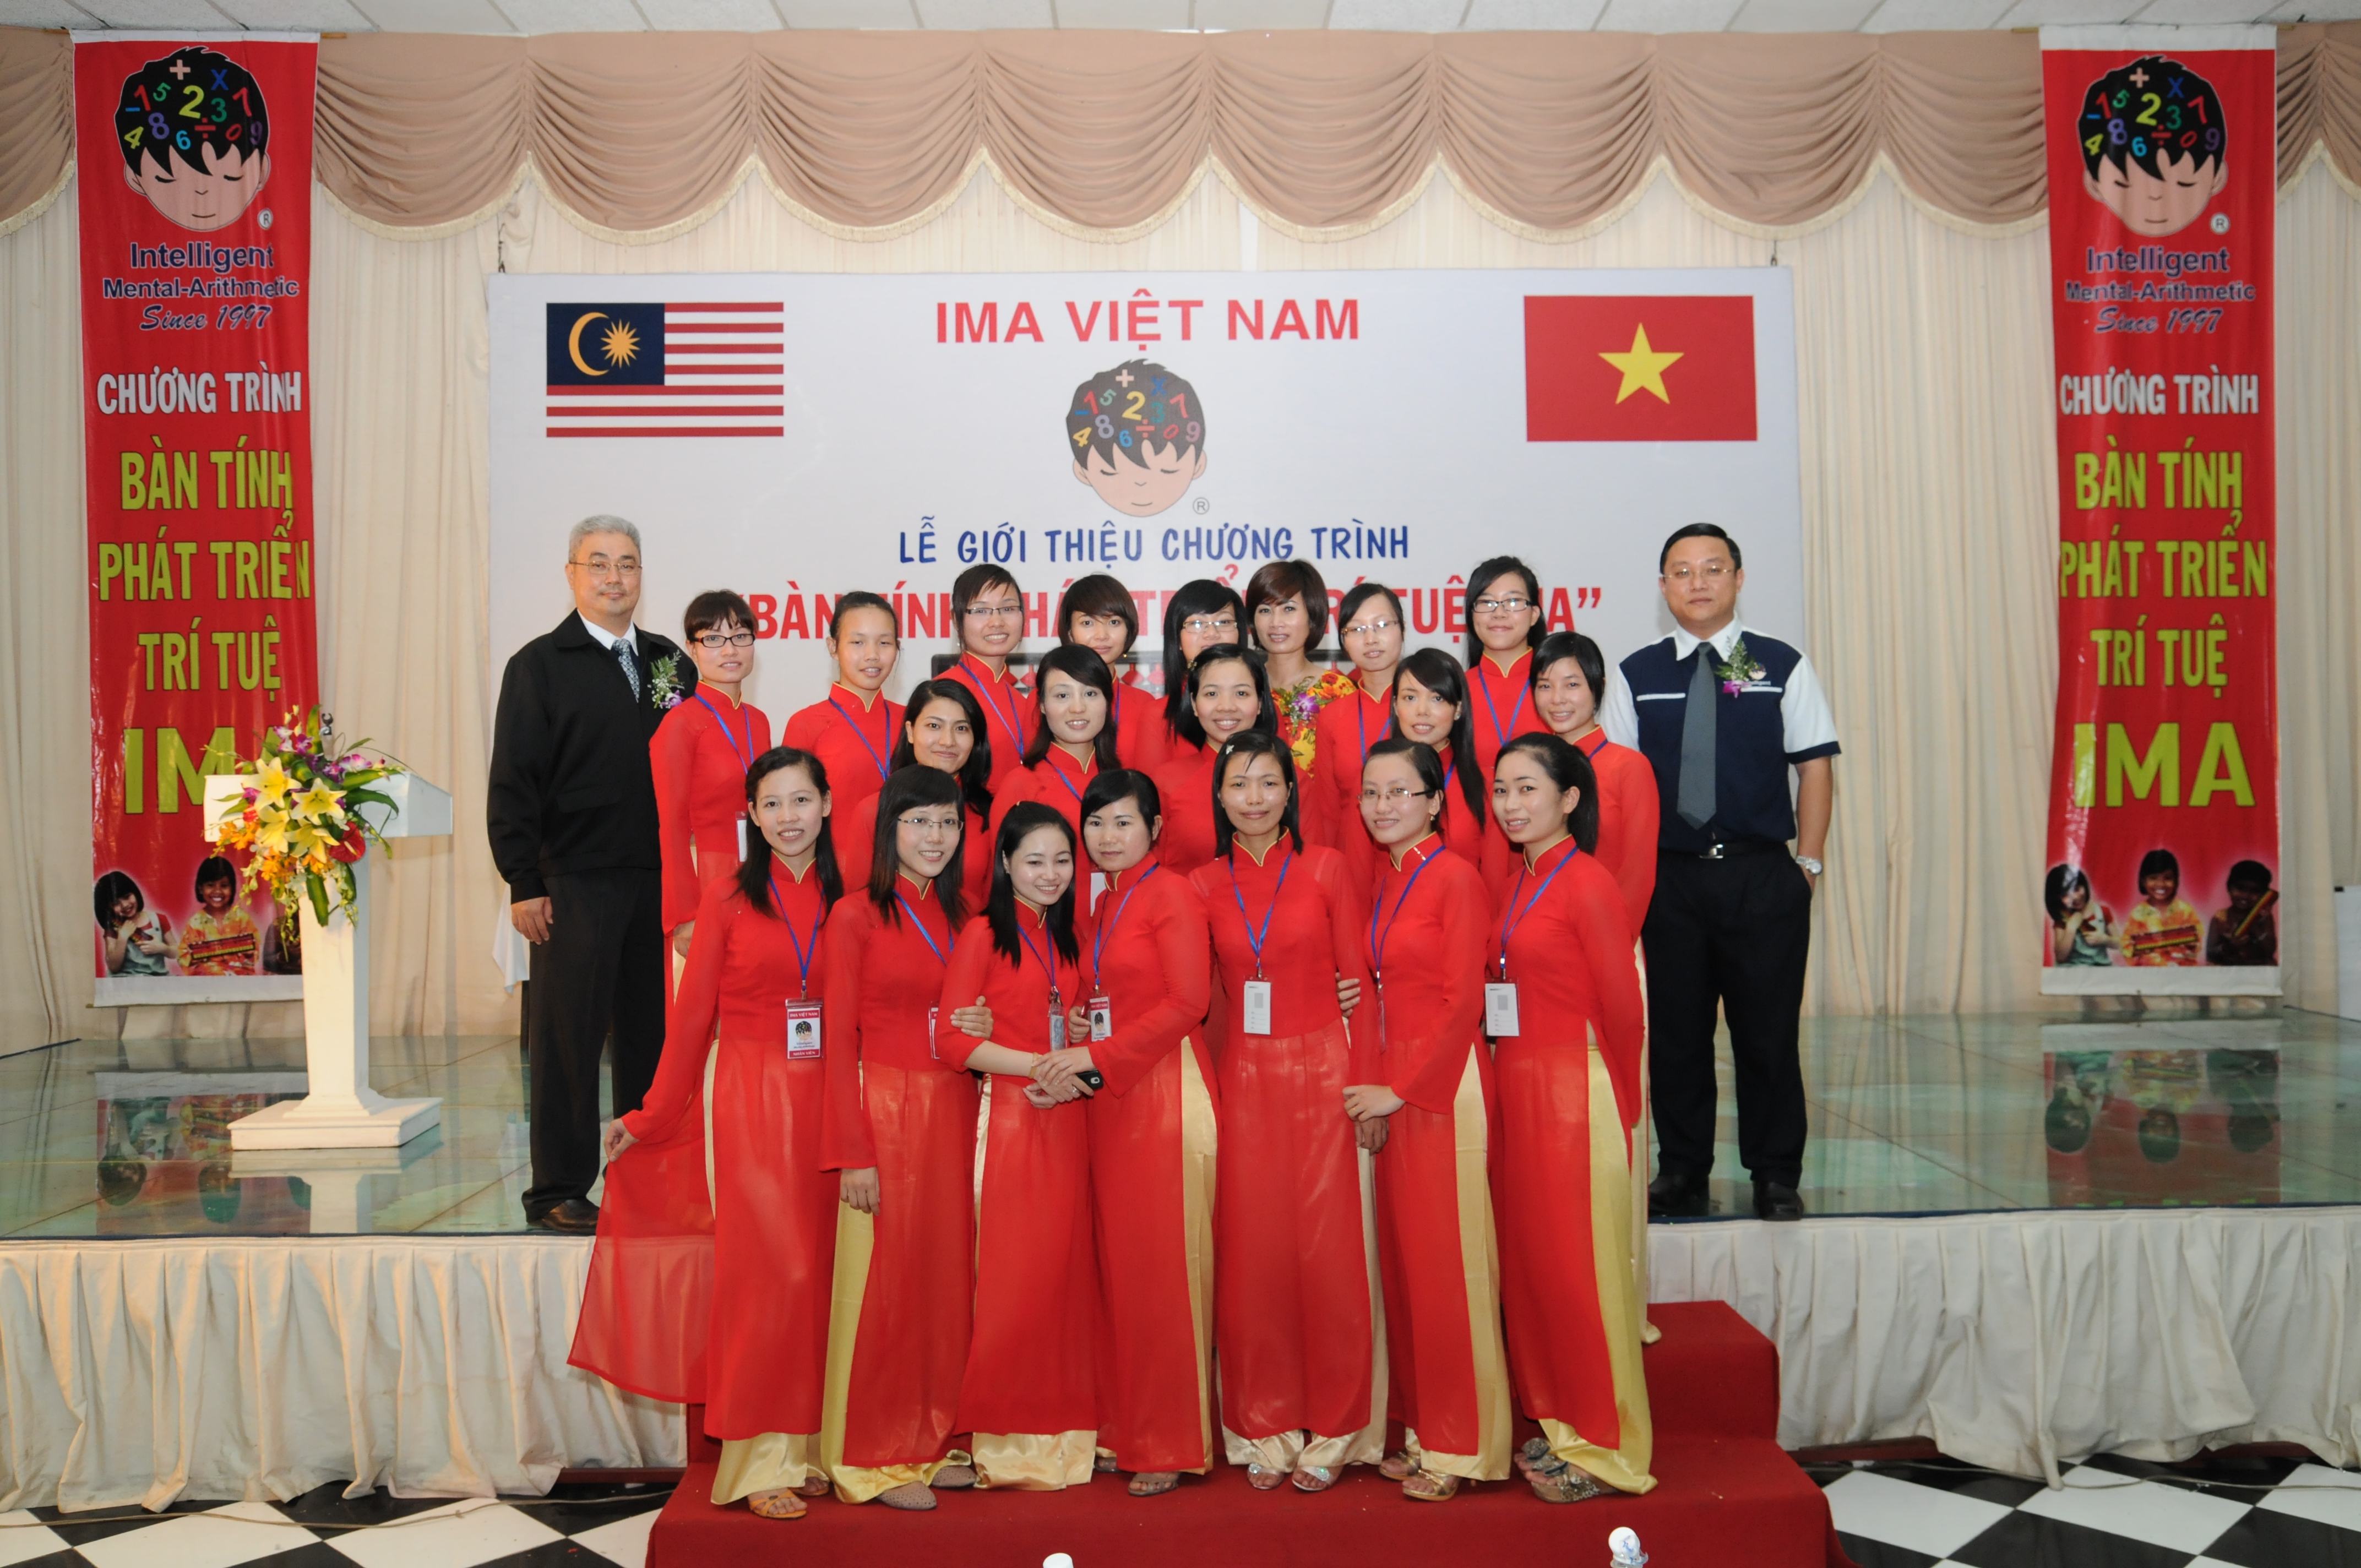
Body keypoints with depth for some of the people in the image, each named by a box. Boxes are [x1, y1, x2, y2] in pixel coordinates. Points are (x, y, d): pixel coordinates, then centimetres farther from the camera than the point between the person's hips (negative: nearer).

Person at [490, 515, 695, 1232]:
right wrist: (524, 883, -9)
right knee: (568, 1038, 3)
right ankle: (559, 1191, 14)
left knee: (654, 1033, 10)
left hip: (661, 879, 4)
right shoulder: (540, 665, 0)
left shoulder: (672, 663, 12)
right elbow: (513, 784, -3)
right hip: (576, 883, -4)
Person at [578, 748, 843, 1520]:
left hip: (823, 1100, 3)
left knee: (815, 1269, 5)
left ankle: (805, 1445, 18)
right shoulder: (728, 900, -1)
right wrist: (649, 1118, 3)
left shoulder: (845, 901, 7)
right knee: (764, 1266, -4)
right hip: (749, 1098, -3)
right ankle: (757, 1460, 8)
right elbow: (692, 1017, 2)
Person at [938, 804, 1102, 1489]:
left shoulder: (1068, 938, 16)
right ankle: (1009, 1441, 9)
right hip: (1009, 1117, -6)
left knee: (1068, 1273, 7)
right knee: (1015, 1277, -3)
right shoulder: (984, 933, -3)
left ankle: (1062, 1430, 17)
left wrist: (1076, 1065, -2)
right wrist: (1036, 1065, -16)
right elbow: (952, 1037, -10)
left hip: (1066, 1120, 6)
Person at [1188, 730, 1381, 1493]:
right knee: (1251, 1253, 4)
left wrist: (1369, 1088, -6)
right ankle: (1264, 1429, 19)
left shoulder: (1326, 869, 0)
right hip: (1244, 1080, 2)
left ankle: (1332, 1431, 16)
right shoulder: (1204, 885, 6)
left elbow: (1359, 982, -1)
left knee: (1330, 1250, 0)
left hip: (1324, 1075, -2)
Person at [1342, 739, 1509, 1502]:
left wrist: (1401, 1089, -14)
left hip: (1445, 1085, -8)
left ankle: (1460, 1444, 11)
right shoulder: (1381, 882, 13)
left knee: (1446, 1261, -2)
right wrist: (1374, 1081, 6)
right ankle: (1421, 1431, 23)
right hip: (1390, 1087, 8)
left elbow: (1463, 1001, -14)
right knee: (1402, 1256, 11)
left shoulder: (1456, 878, -10)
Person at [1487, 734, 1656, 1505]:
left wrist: (1618, 1107, -3)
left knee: (1577, 1267, 1)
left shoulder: (1586, 882, -12)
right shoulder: (1516, 884, 12)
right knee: (1525, 1263, 13)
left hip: (1575, 1095, -8)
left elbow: (1622, 1006, -10)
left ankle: (1603, 1443, 15)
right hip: (1516, 1091, 8)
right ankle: (1556, 1420, 28)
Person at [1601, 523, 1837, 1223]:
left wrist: (1807, 861, -3)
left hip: (1763, 875, -1)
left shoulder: (1782, 665, 4)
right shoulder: (1637, 676, 6)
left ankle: (1776, 1176, 18)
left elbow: (1815, 766, 3)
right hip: (1669, 876, 1)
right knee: (1675, 1030, 7)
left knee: (1768, 1030, 4)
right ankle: (1682, 1172, 20)